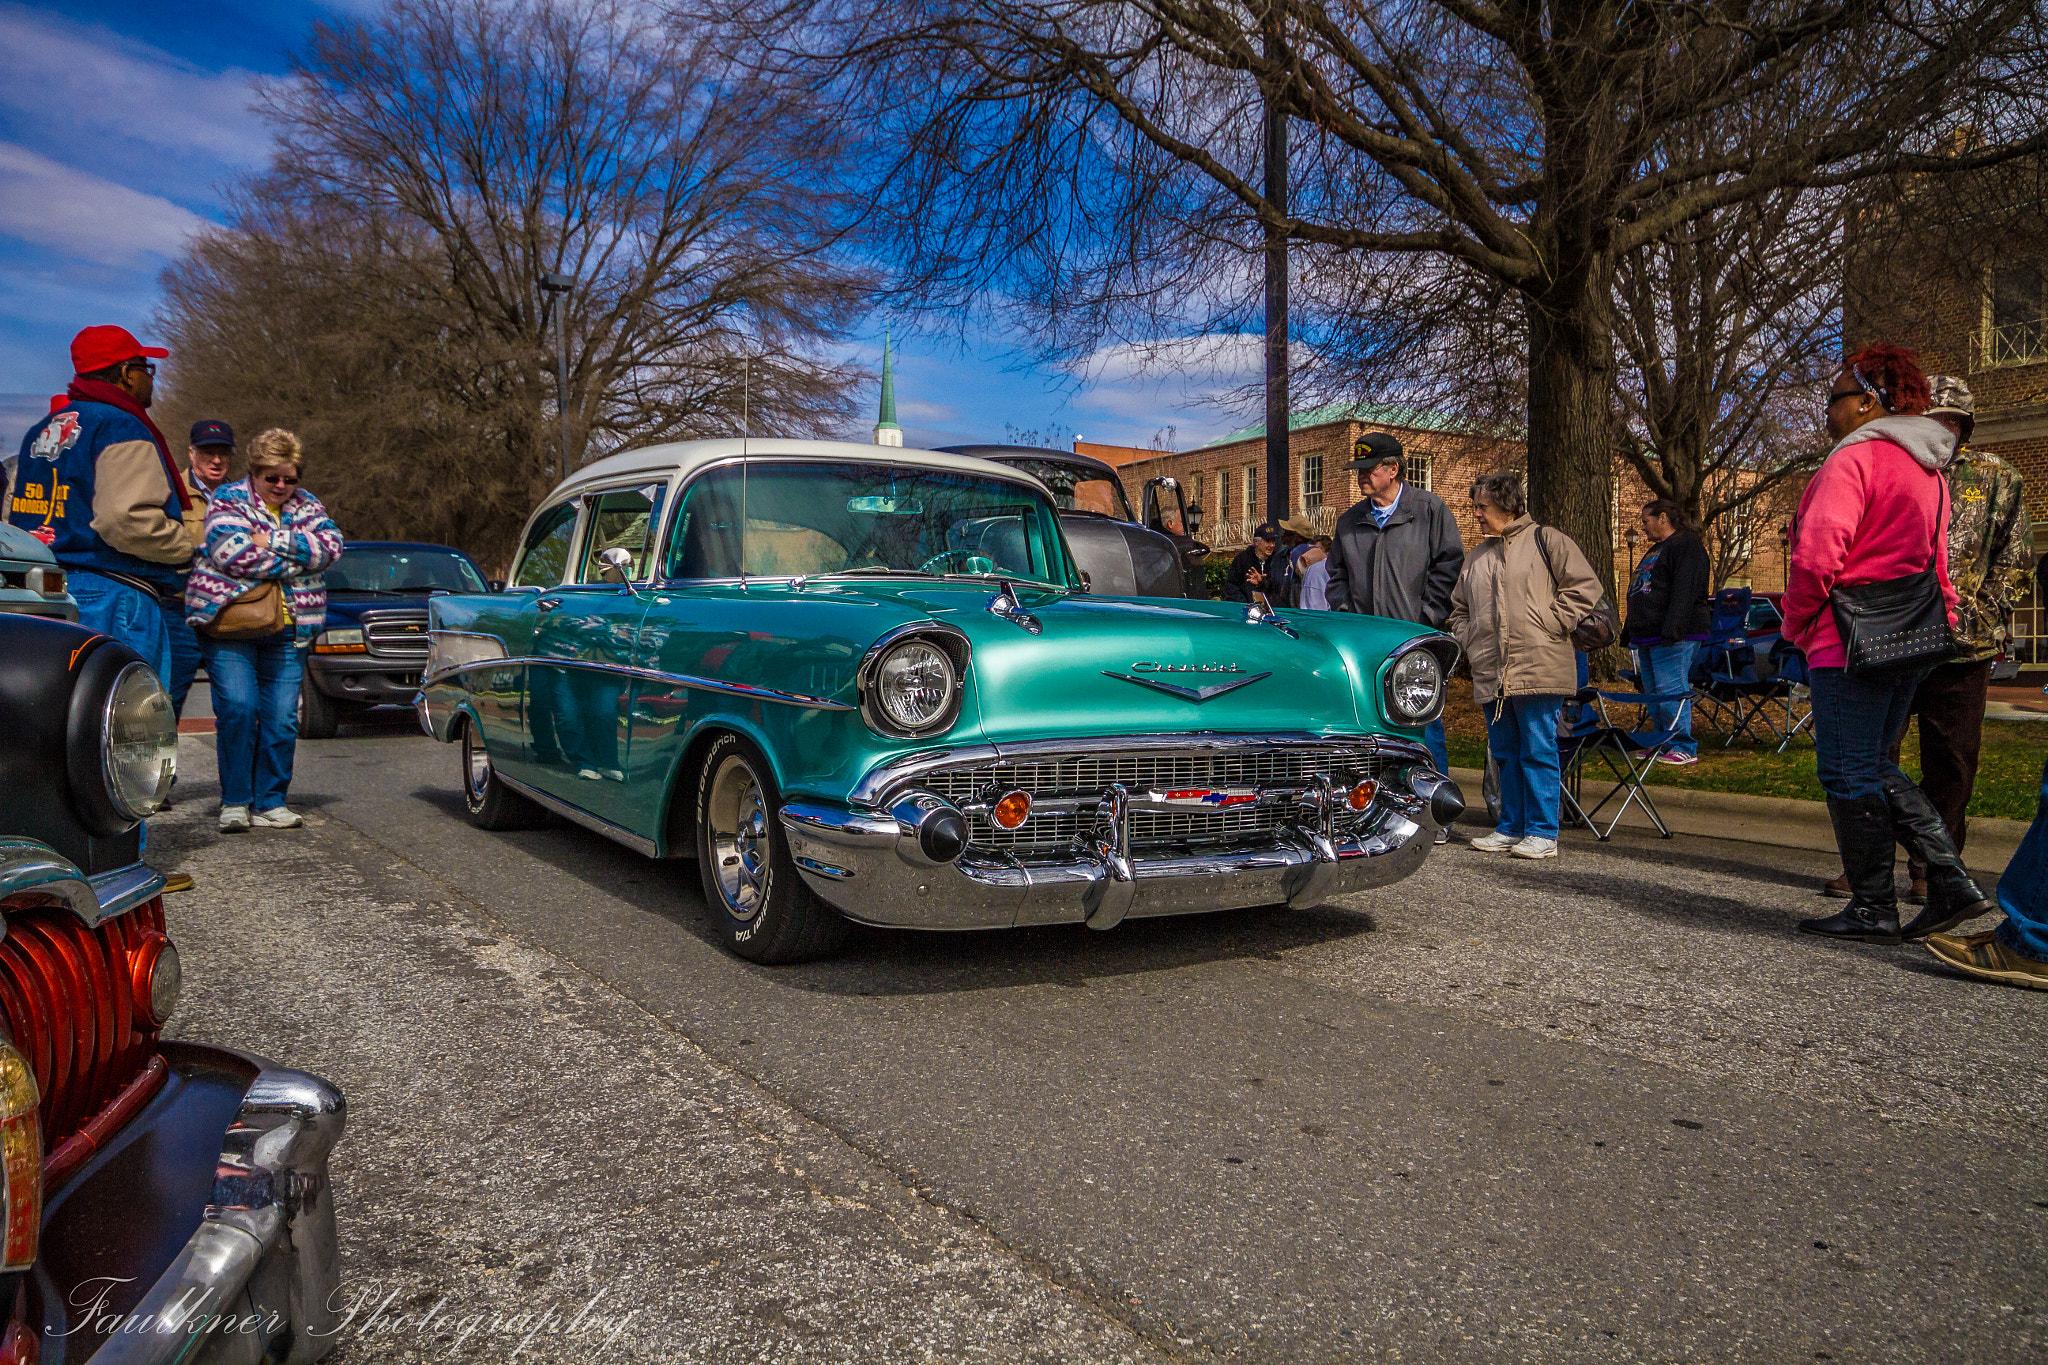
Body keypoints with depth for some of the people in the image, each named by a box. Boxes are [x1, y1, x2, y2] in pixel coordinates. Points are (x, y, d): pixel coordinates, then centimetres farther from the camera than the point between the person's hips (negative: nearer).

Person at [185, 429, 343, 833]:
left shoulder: (307, 505, 14)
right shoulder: (229, 499, 1)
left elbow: (331, 545, -4)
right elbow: (230, 551, -16)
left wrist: (273, 541, -13)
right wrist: (295, 562, -10)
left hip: (285, 629, 4)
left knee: (282, 717, 0)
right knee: (237, 708, -11)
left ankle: (270, 802, 9)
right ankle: (235, 802, 0)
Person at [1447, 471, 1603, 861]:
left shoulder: (1546, 541, 1)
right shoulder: (1477, 557, 20)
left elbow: (1585, 587, -4)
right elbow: (1459, 608, 29)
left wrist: (1550, 625, -8)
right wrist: (1469, 640, 12)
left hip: (1538, 668, -6)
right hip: (1491, 673, 6)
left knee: (1538, 751, -4)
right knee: (1505, 753, 11)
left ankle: (1542, 832, 1)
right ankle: (1511, 828, 19)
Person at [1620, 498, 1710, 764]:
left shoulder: (1686, 545, -7)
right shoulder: (1655, 550, 25)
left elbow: (1684, 592, -19)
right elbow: (1638, 593, 28)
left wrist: (1672, 630, -26)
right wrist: (1628, 633, 26)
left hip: (1672, 638, -10)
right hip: (1646, 637, 10)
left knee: (1671, 692, -12)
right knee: (1653, 694, 10)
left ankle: (1685, 748, -8)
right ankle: (1663, 745, 15)